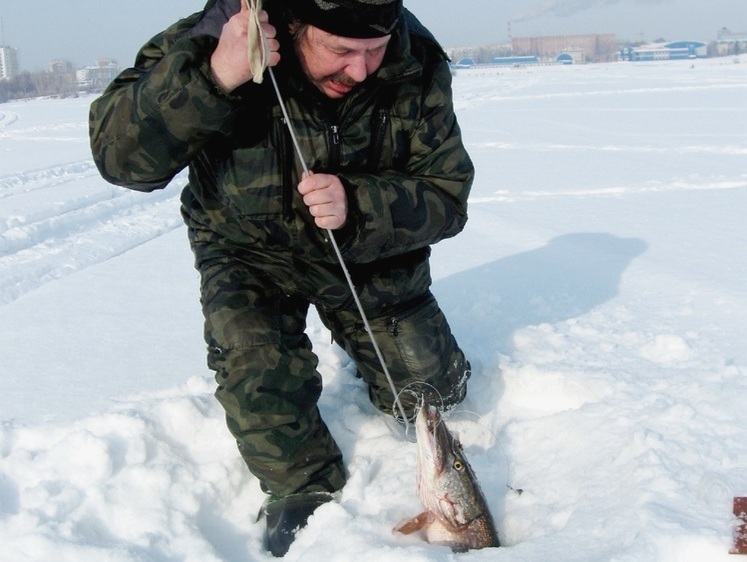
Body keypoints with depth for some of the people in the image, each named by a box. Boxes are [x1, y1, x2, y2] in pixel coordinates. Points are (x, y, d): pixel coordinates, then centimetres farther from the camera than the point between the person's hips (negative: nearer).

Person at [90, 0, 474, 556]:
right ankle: (306, 494, 6)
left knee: (429, 392, 6)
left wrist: (356, 207, -39)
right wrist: (212, 78, -49)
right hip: (249, 249, -1)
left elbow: (447, 195, -19)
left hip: (373, 250, 2)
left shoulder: (418, 67, -23)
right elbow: (118, 155, -33)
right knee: (259, 381, -22)